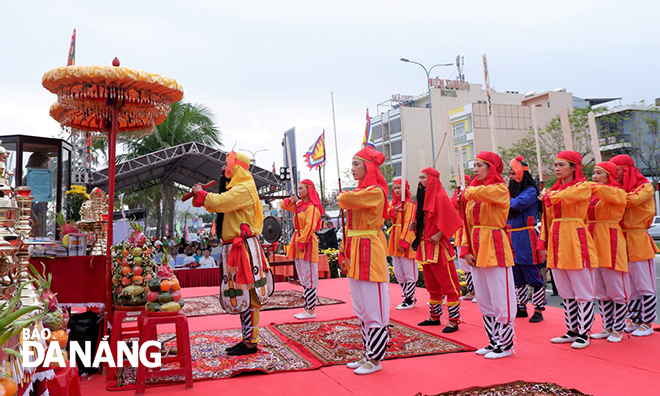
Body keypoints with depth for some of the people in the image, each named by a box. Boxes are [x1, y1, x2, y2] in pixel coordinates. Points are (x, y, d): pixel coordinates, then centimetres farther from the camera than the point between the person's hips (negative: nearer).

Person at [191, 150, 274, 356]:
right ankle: (247, 338, 23)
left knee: (247, 296, -5)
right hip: (234, 247, 11)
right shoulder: (236, 189, 20)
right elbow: (215, 206, 23)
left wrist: (201, 193, -7)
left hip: (243, 248, -11)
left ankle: (251, 343, 3)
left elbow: (219, 203, -24)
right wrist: (200, 195, 11)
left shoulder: (244, 189, -12)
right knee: (241, 295, 14)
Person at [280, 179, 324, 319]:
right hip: (298, 241, 9)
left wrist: (301, 242, -21)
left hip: (307, 244, -9)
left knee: (308, 279, -5)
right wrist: (291, 200, 6)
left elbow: (310, 227, -19)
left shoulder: (312, 207, -11)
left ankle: (311, 311, 0)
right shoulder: (299, 205, 15)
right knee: (303, 280, 12)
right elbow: (283, 205, 26)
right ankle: (308, 308, 19)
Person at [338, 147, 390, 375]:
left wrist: (342, 196, -2)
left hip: (369, 253, -9)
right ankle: (369, 354, 26)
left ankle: (375, 360, 10)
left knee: (373, 309, 0)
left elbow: (345, 200, -26)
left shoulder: (375, 192, -12)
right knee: (361, 310, 15)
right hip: (355, 254, 9)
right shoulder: (358, 192, 15)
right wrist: (344, 253, 11)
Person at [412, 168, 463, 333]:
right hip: (426, 247, 9)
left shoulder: (440, 197, -11)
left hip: (438, 247, -9)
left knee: (447, 284, -4)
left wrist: (439, 234, -19)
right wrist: (415, 226, 6)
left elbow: (452, 220, -17)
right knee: (432, 284, 15)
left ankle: (453, 320, 2)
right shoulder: (424, 197, 16)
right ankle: (434, 316, 25)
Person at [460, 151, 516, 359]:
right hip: (477, 249, 7)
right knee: (484, 301, 13)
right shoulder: (473, 194, 13)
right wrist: (466, 250, 3)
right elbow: (468, 223, 11)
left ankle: (505, 344, 11)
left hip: (494, 247, -7)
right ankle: (494, 341, 25)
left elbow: (483, 192, -29)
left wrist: (469, 192, -10)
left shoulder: (500, 189, -6)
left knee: (500, 299, -1)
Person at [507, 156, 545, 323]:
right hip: (512, 238, 8)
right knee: (516, 276, 13)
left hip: (526, 238, -8)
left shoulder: (531, 190, -7)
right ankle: (521, 308, 24)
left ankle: (538, 310, 7)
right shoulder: (511, 190, 16)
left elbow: (517, 204, -23)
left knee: (533, 276, -1)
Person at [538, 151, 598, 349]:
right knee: (565, 293, 11)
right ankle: (572, 331, 20)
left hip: (575, 241, -6)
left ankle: (583, 333, 8)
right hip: (556, 242, 6)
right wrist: (543, 244, 11)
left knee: (582, 292, 0)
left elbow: (563, 197, -22)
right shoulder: (554, 190, 15)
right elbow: (547, 218, 16)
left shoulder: (583, 187, -2)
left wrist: (547, 197, -2)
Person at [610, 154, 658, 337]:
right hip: (621, 241, 6)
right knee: (629, 286, 11)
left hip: (638, 241, -5)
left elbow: (633, 199, -22)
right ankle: (635, 320, 21)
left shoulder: (645, 187, -1)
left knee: (644, 286, 1)